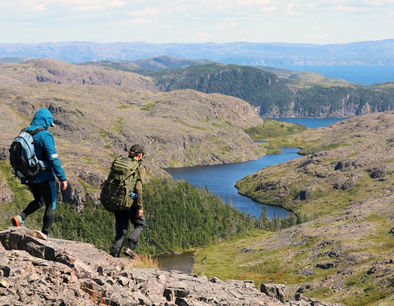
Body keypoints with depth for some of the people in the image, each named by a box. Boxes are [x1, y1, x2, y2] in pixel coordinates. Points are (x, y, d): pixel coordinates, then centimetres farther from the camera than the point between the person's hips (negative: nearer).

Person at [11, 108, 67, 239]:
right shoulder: (45, 135, -16)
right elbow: (53, 158, -21)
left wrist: (23, 176, 23)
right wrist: (62, 178, -17)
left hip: (28, 178, 7)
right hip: (44, 177, -7)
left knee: (39, 201, 26)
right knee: (50, 206, 7)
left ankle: (20, 217, 4)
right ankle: (45, 234, 6)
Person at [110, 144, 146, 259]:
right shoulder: (140, 168, -7)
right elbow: (138, 188, -16)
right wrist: (140, 207, -13)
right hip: (130, 202, -5)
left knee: (121, 229, 13)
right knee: (140, 224, 15)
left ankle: (114, 253, 3)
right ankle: (130, 247, -1)